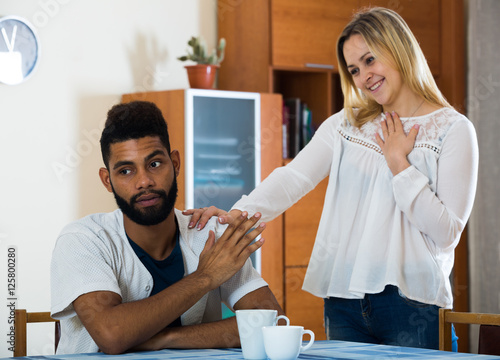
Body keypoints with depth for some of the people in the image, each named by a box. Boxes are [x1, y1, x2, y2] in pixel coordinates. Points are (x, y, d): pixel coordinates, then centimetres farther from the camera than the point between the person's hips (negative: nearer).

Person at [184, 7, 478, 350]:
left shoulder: (452, 130, 0)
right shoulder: (345, 124, 13)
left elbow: (447, 232, -7)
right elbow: (293, 177, -1)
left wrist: (398, 163, -8)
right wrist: (239, 213, -18)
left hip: (413, 307, -3)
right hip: (343, 301, 4)